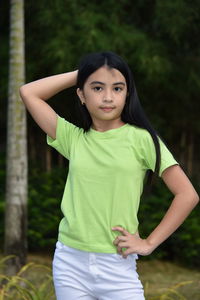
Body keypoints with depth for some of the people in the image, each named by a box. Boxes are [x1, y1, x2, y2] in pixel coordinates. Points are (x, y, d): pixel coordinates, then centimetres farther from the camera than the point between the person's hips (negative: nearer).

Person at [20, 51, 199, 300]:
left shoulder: (141, 139, -5)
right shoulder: (73, 138, 5)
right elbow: (28, 92, 5)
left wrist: (149, 243, -6)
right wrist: (78, 74, 4)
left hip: (117, 265, -3)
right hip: (70, 262, 3)